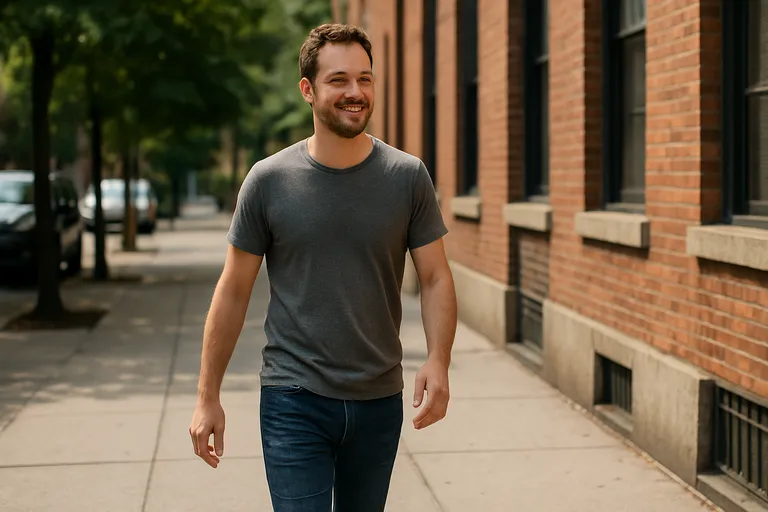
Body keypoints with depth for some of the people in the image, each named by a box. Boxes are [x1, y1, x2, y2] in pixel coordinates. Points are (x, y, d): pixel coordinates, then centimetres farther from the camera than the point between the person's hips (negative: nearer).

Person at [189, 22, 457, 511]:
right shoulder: (269, 180, -4)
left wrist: (438, 362, -17)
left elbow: (436, 279, 0)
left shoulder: (408, 177, -1)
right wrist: (208, 397, 0)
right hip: (295, 401, -2)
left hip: (379, 401, 2)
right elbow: (234, 292, 1)